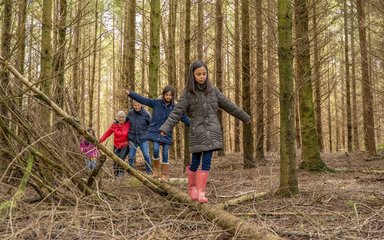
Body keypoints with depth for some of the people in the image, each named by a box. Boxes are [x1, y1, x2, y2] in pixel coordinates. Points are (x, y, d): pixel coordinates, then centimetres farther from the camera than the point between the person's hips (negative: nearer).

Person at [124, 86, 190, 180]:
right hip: (155, 131, -1)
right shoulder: (156, 103, 1)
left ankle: (164, 174, 13)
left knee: (165, 153, 1)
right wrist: (130, 93, -10)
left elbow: (184, 118, 6)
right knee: (156, 150, -17)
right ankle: (156, 168, 8)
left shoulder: (174, 108, 2)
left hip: (167, 133, 1)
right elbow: (142, 99, -3)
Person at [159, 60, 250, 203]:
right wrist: (165, 128, -21)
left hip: (212, 131, 2)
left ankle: (201, 192, 0)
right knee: (195, 162, 4)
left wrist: (244, 117, 19)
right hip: (197, 131, -2)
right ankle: (192, 187, 27)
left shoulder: (213, 90, 5)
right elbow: (177, 112, -9)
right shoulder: (188, 93, -2)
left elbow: (228, 105, 13)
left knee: (206, 162, -4)